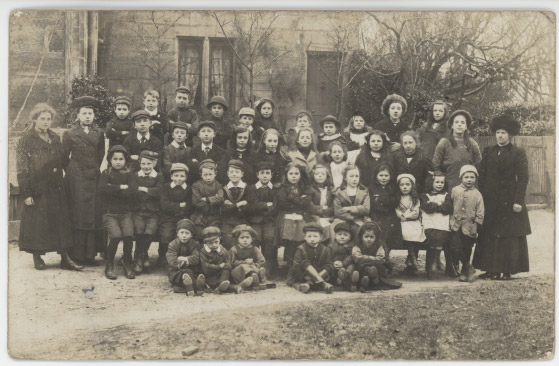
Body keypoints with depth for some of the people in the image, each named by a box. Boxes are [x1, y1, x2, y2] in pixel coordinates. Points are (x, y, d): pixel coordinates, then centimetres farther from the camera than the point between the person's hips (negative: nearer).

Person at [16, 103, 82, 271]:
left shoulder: (55, 138, 12)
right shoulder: (26, 140, -5)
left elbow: (63, 161, 19)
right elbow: (22, 169, -8)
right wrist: (26, 193, -13)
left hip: (56, 189, 5)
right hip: (37, 190, -5)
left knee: (62, 222, 5)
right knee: (37, 223, 3)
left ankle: (65, 258, 12)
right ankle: (37, 257, 18)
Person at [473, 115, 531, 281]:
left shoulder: (518, 153, 0)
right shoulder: (488, 151, 13)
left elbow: (523, 179, -5)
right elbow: (482, 175, 11)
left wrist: (518, 201, -13)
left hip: (509, 202, -4)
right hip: (490, 202, 4)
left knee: (510, 237, -1)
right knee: (489, 236, 4)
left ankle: (508, 270, 6)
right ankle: (492, 269, 11)